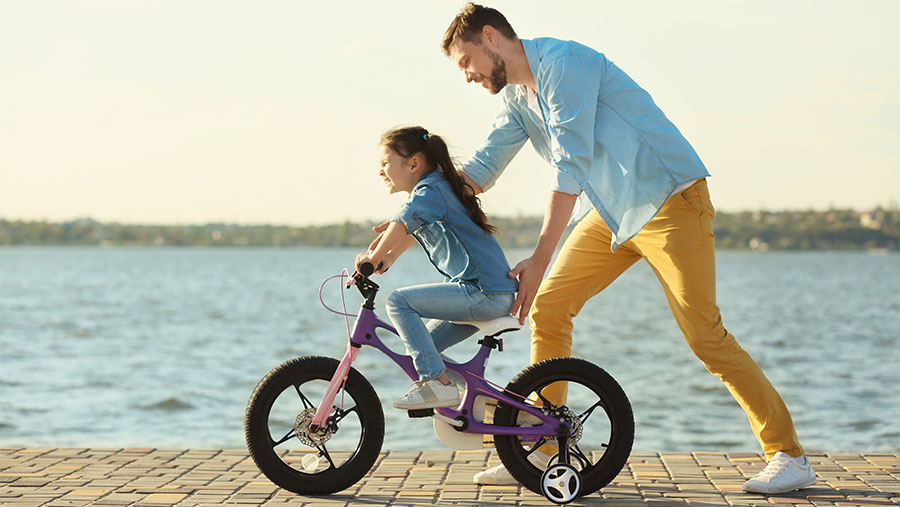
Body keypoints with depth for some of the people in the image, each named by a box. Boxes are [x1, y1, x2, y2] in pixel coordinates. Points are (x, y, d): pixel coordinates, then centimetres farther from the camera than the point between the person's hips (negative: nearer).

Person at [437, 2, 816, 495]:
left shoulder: (564, 65, -19)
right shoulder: (516, 95, 10)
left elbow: (570, 169, -26)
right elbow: (478, 168, 17)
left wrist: (538, 259, -28)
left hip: (670, 200, -9)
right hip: (614, 214, 9)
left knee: (703, 331, -15)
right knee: (547, 307, 2)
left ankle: (789, 456, -7)